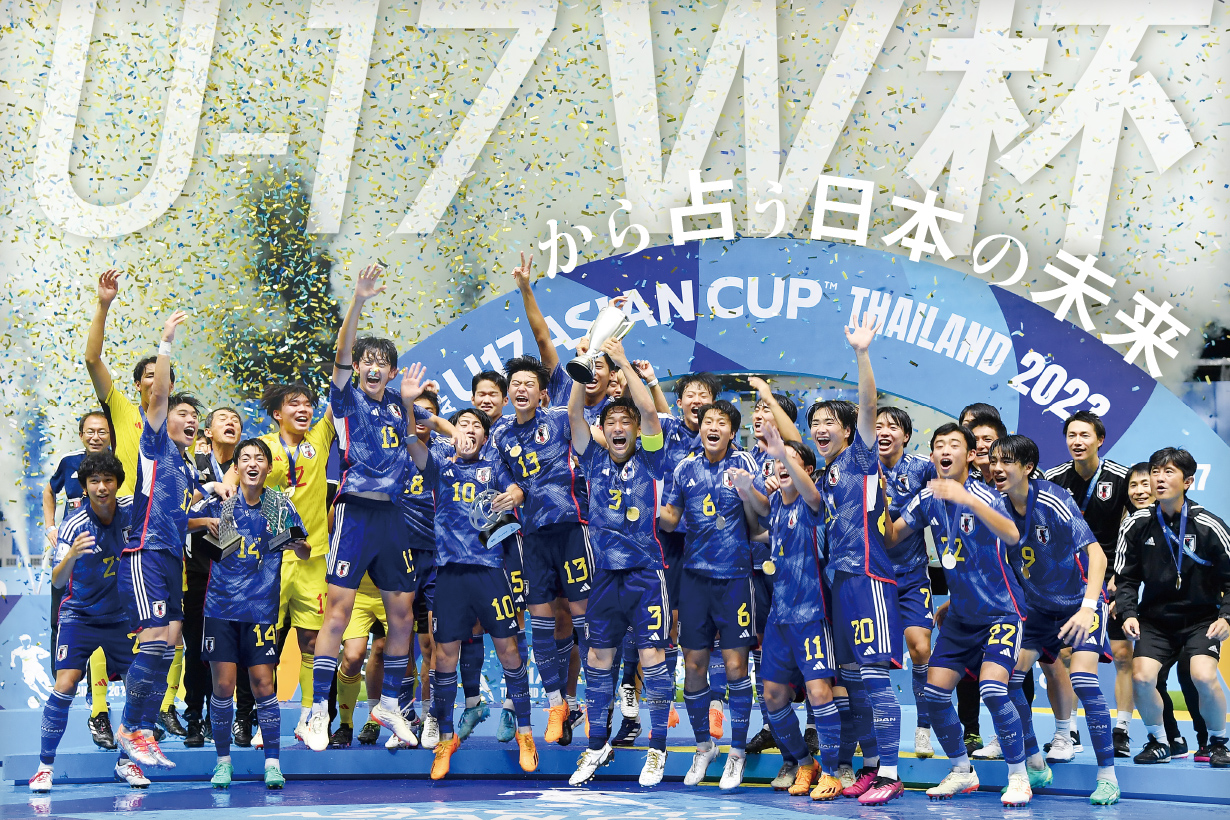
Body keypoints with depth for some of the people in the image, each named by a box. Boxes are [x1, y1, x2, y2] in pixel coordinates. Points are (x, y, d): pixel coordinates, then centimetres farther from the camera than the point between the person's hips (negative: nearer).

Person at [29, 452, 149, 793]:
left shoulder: (132, 510, -11)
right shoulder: (74, 526, -20)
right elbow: (57, 581, -27)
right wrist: (73, 554, -46)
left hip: (122, 616, 3)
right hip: (79, 615, -3)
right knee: (65, 685, -17)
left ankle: (126, 761, 17)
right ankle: (45, 764, -4)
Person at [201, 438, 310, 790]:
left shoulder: (281, 505, 3)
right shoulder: (221, 503, 0)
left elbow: (305, 552, 11)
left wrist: (299, 545, -13)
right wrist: (205, 525, -16)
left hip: (261, 608, 0)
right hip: (221, 606, 0)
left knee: (263, 685, -3)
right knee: (223, 685, -1)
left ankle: (272, 762, 8)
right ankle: (223, 761, 13)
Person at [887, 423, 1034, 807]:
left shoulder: (981, 495, -20)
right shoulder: (927, 498, -1)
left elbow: (1012, 535, -38)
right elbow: (890, 538, 6)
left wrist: (967, 499, -50)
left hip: (1000, 610, -6)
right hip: (960, 613, 6)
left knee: (992, 689, -23)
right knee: (934, 693, 1)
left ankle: (1019, 778, -4)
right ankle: (962, 772, 22)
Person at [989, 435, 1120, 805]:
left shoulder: (1053, 501, -24)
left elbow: (1096, 554, -27)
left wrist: (1087, 607, -37)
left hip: (1080, 602, -6)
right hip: (1038, 607, 6)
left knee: (1083, 680, -21)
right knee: (1006, 678, -5)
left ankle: (1107, 776, -9)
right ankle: (1036, 766, 12)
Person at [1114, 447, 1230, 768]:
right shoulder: (1136, 525, -3)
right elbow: (1126, 577, 3)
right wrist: (1129, 614, -12)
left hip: (1201, 619, -2)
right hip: (1154, 620, 2)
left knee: (1204, 677, -24)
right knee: (1141, 678, -19)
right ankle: (1158, 741, 9)